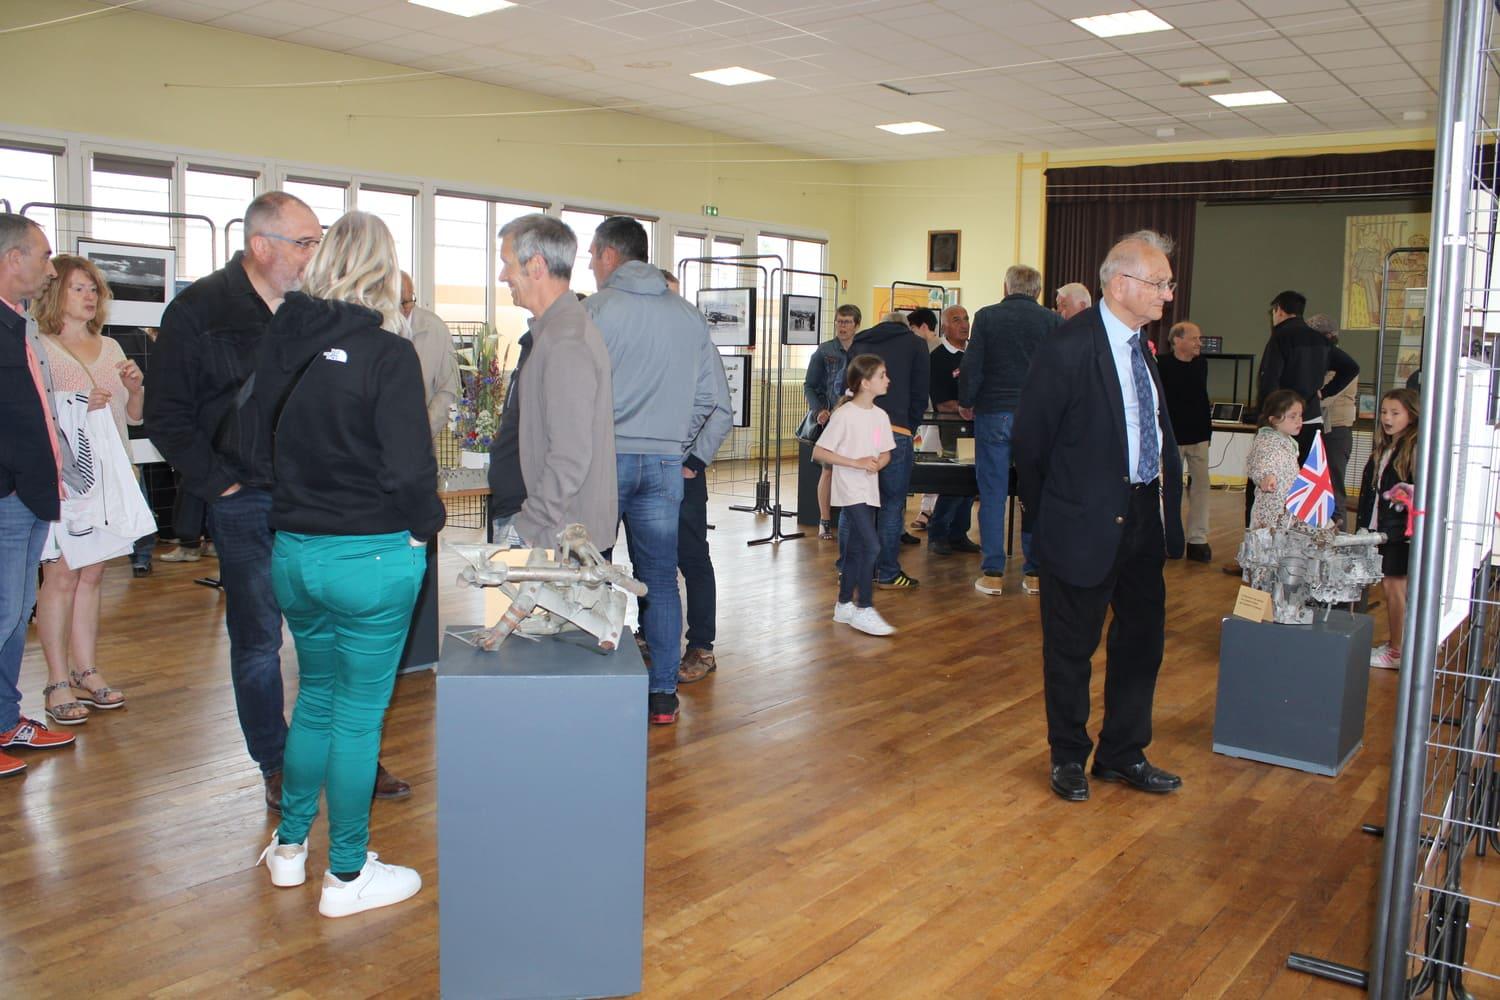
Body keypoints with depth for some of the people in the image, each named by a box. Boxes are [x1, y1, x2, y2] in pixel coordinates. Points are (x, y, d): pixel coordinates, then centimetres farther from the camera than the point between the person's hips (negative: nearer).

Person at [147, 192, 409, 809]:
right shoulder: (199, 311, -3)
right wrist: (219, 482, -9)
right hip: (247, 505, -3)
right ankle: (276, 767, 21)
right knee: (258, 642, 7)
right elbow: (167, 416, -2)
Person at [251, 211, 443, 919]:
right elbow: (409, 469, -17)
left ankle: (290, 846, 34)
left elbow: (256, 441, 12)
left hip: (292, 551, 6)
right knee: (360, 712, 6)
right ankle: (347, 875, 17)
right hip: (372, 556, -6)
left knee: (316, 695, 23)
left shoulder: (280, 342, 3)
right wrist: (425, 524, 0)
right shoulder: (388, 354, -15)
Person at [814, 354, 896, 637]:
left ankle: (844, 606, 24)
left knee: (856, 550, 13)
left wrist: (877, 463, -7)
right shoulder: (845, 415, -13)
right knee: (871, 546, -14)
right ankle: (863, 610, -6)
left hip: (870, 492, 7)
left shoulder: (880, 416, 8)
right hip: (850, 491, -7)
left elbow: (886, 453, 17)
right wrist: (856, 463, -19)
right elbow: (819, 452, -14)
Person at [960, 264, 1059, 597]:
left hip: (993, 413, -1)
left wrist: (966, 402, 9)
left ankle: (993, 573, 3)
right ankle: (1035, 571, 12)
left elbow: (971, 366, -4)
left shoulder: (986, 317, -2)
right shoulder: (1053, 321, 1)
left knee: (992, 494, 4)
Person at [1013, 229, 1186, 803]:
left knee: (1142, 638, 15)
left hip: (1143, 516, 8)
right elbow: (1030, 438, -11)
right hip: (1087, 521, -8)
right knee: (1072, 646, 7)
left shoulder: (1142, 345, 8)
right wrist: (1049, 512, -2)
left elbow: (1155, 430, 14)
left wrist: (1167, 495, 3)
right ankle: (1068, 757, 25)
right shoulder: (1069, 347, -16)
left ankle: (1123, 754, 31)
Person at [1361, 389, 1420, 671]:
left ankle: (1396, 652, 7)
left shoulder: (1416, 448, -10)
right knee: (1387, 585, 12)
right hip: (1377, 527, 8)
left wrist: (1408, 495, -33)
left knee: (1394, 585, -2)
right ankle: (1394, 644, 22)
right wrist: (1364, 524, 16)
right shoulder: (1382, 449, 14)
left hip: (1399, 529, -8)